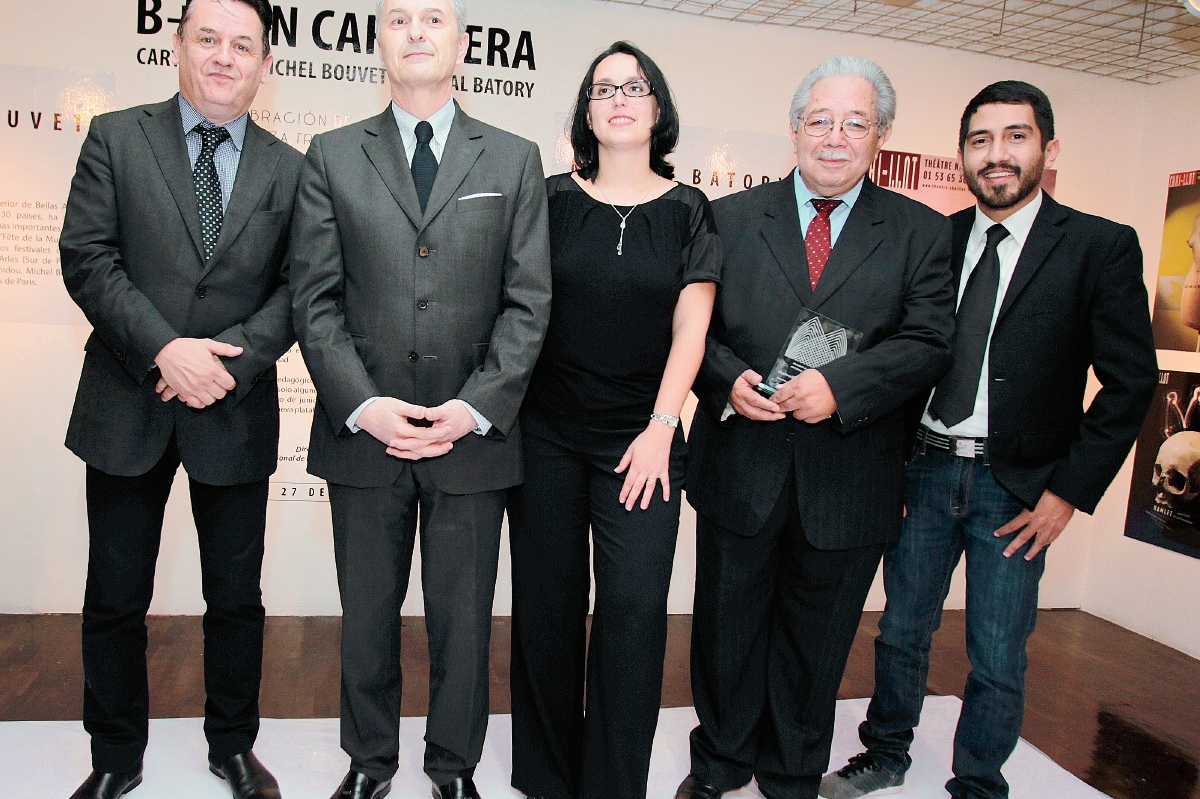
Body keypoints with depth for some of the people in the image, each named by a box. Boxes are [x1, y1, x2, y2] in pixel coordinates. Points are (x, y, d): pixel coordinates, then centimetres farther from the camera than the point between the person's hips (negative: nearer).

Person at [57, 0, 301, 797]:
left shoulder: (288, 169, 5)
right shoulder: (116, 138, 3)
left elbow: (297, 288, 0)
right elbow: (86, 257, -6)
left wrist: (230, 358, -15)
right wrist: (166, 349, -18)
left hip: (236, 411, 1)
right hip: (127, 407, 0)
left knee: (237, 598, 12)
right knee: (115, 600, 11)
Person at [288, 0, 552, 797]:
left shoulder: (515, 160, 6)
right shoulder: (333, 157, 8)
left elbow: (529, 300, 0)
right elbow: (315, 298, 2)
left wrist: (476, 408, -10)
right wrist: (361, 404, -10)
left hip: (473, 434, 0)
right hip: (364, 433, 1)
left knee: (463, 619, 10)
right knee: (367, 614, 14)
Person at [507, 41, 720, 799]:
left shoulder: (688, 211, 5)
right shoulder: (553, 198, 5)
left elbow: (690, 327, 0)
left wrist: (660, 429, -7)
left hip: (640, 438, 0)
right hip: (547, 432, 1)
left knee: (634, 608, -5)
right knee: (547, 603, 8)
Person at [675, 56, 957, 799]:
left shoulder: (922, 232, 2)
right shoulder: (730, 217, 4)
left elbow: (928, 343, -8)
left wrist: (838, 385, -23)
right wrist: (728, 378, -17)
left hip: (848, 480, 0)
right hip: (740, 468, 1)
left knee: (816, 642, 16)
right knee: (727, 630, 16)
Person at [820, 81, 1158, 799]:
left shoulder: (1102, 247, -5)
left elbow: (1131, 382, -5)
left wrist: (1069, 491, -9)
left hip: (1017, 488, -2)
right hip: (926, 469, 3)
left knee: (999, 662, 8)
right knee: (901, 631, 15)